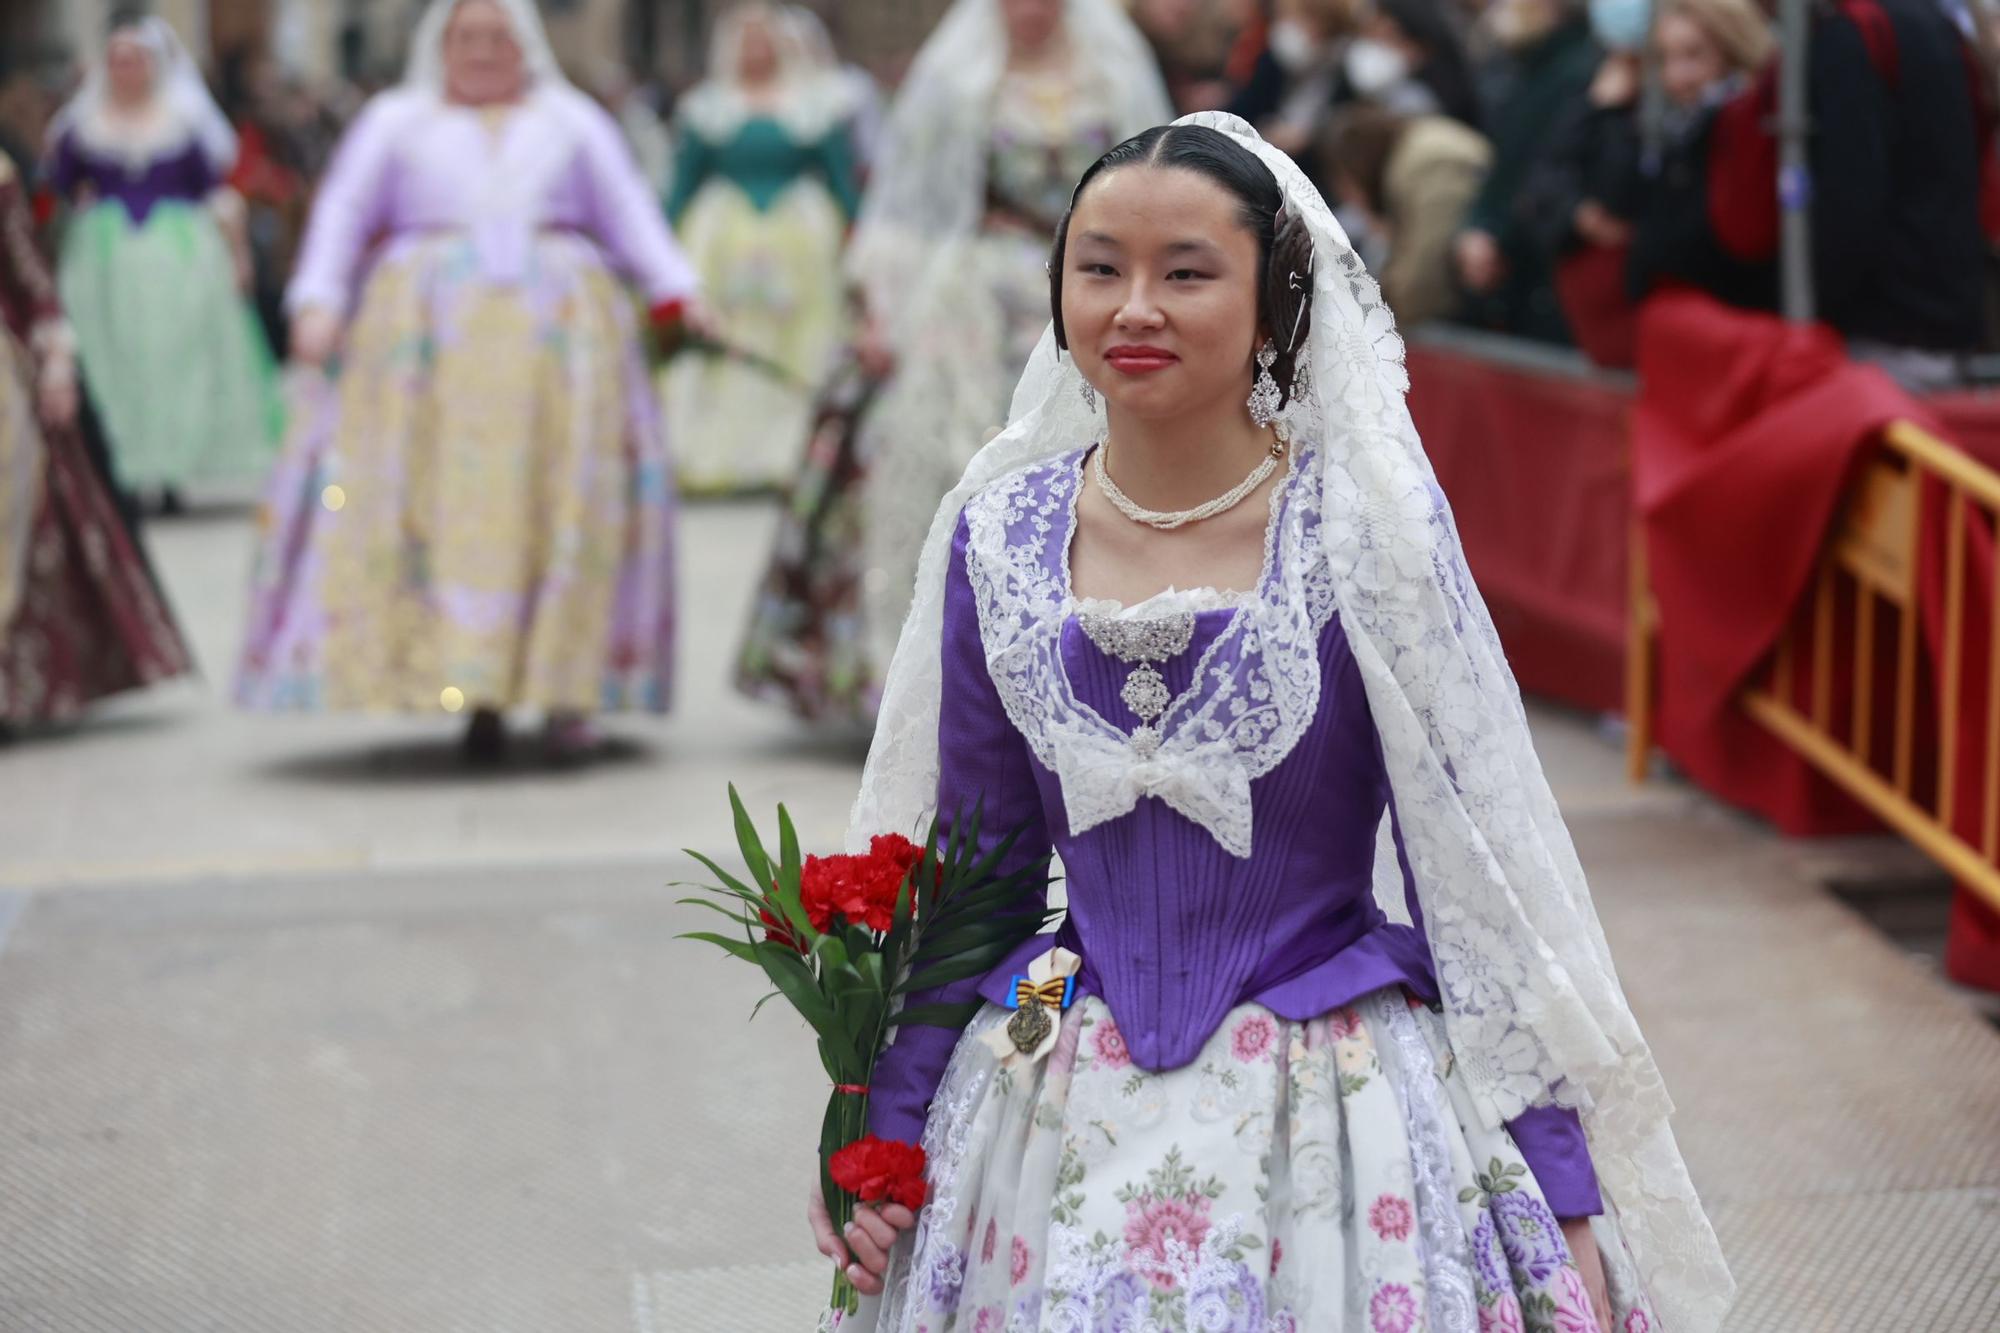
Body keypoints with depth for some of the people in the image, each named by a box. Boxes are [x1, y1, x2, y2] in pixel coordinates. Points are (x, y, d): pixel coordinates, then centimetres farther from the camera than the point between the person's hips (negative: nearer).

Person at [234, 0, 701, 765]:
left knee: (565, 503, -11)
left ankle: (570, 691, -10)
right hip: (427, 340, 0)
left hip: (554, 331, 0)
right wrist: (318, 302, -6)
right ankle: (476, 695, -10)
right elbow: (343, 212, 10)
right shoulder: (397, 121, 19)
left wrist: (674, 294, -4)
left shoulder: (572, 121, 20)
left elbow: (629, 213, 12)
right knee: (441, 502, -11)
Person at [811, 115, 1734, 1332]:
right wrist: (888, 1125, 6)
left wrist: (1562, 1191, -8)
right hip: (1068, 1127, 3)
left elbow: (1476, 857, -7)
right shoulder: (1000, 536, -1)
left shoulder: (1366, 527, -10)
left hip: (1336, 1113, -2)